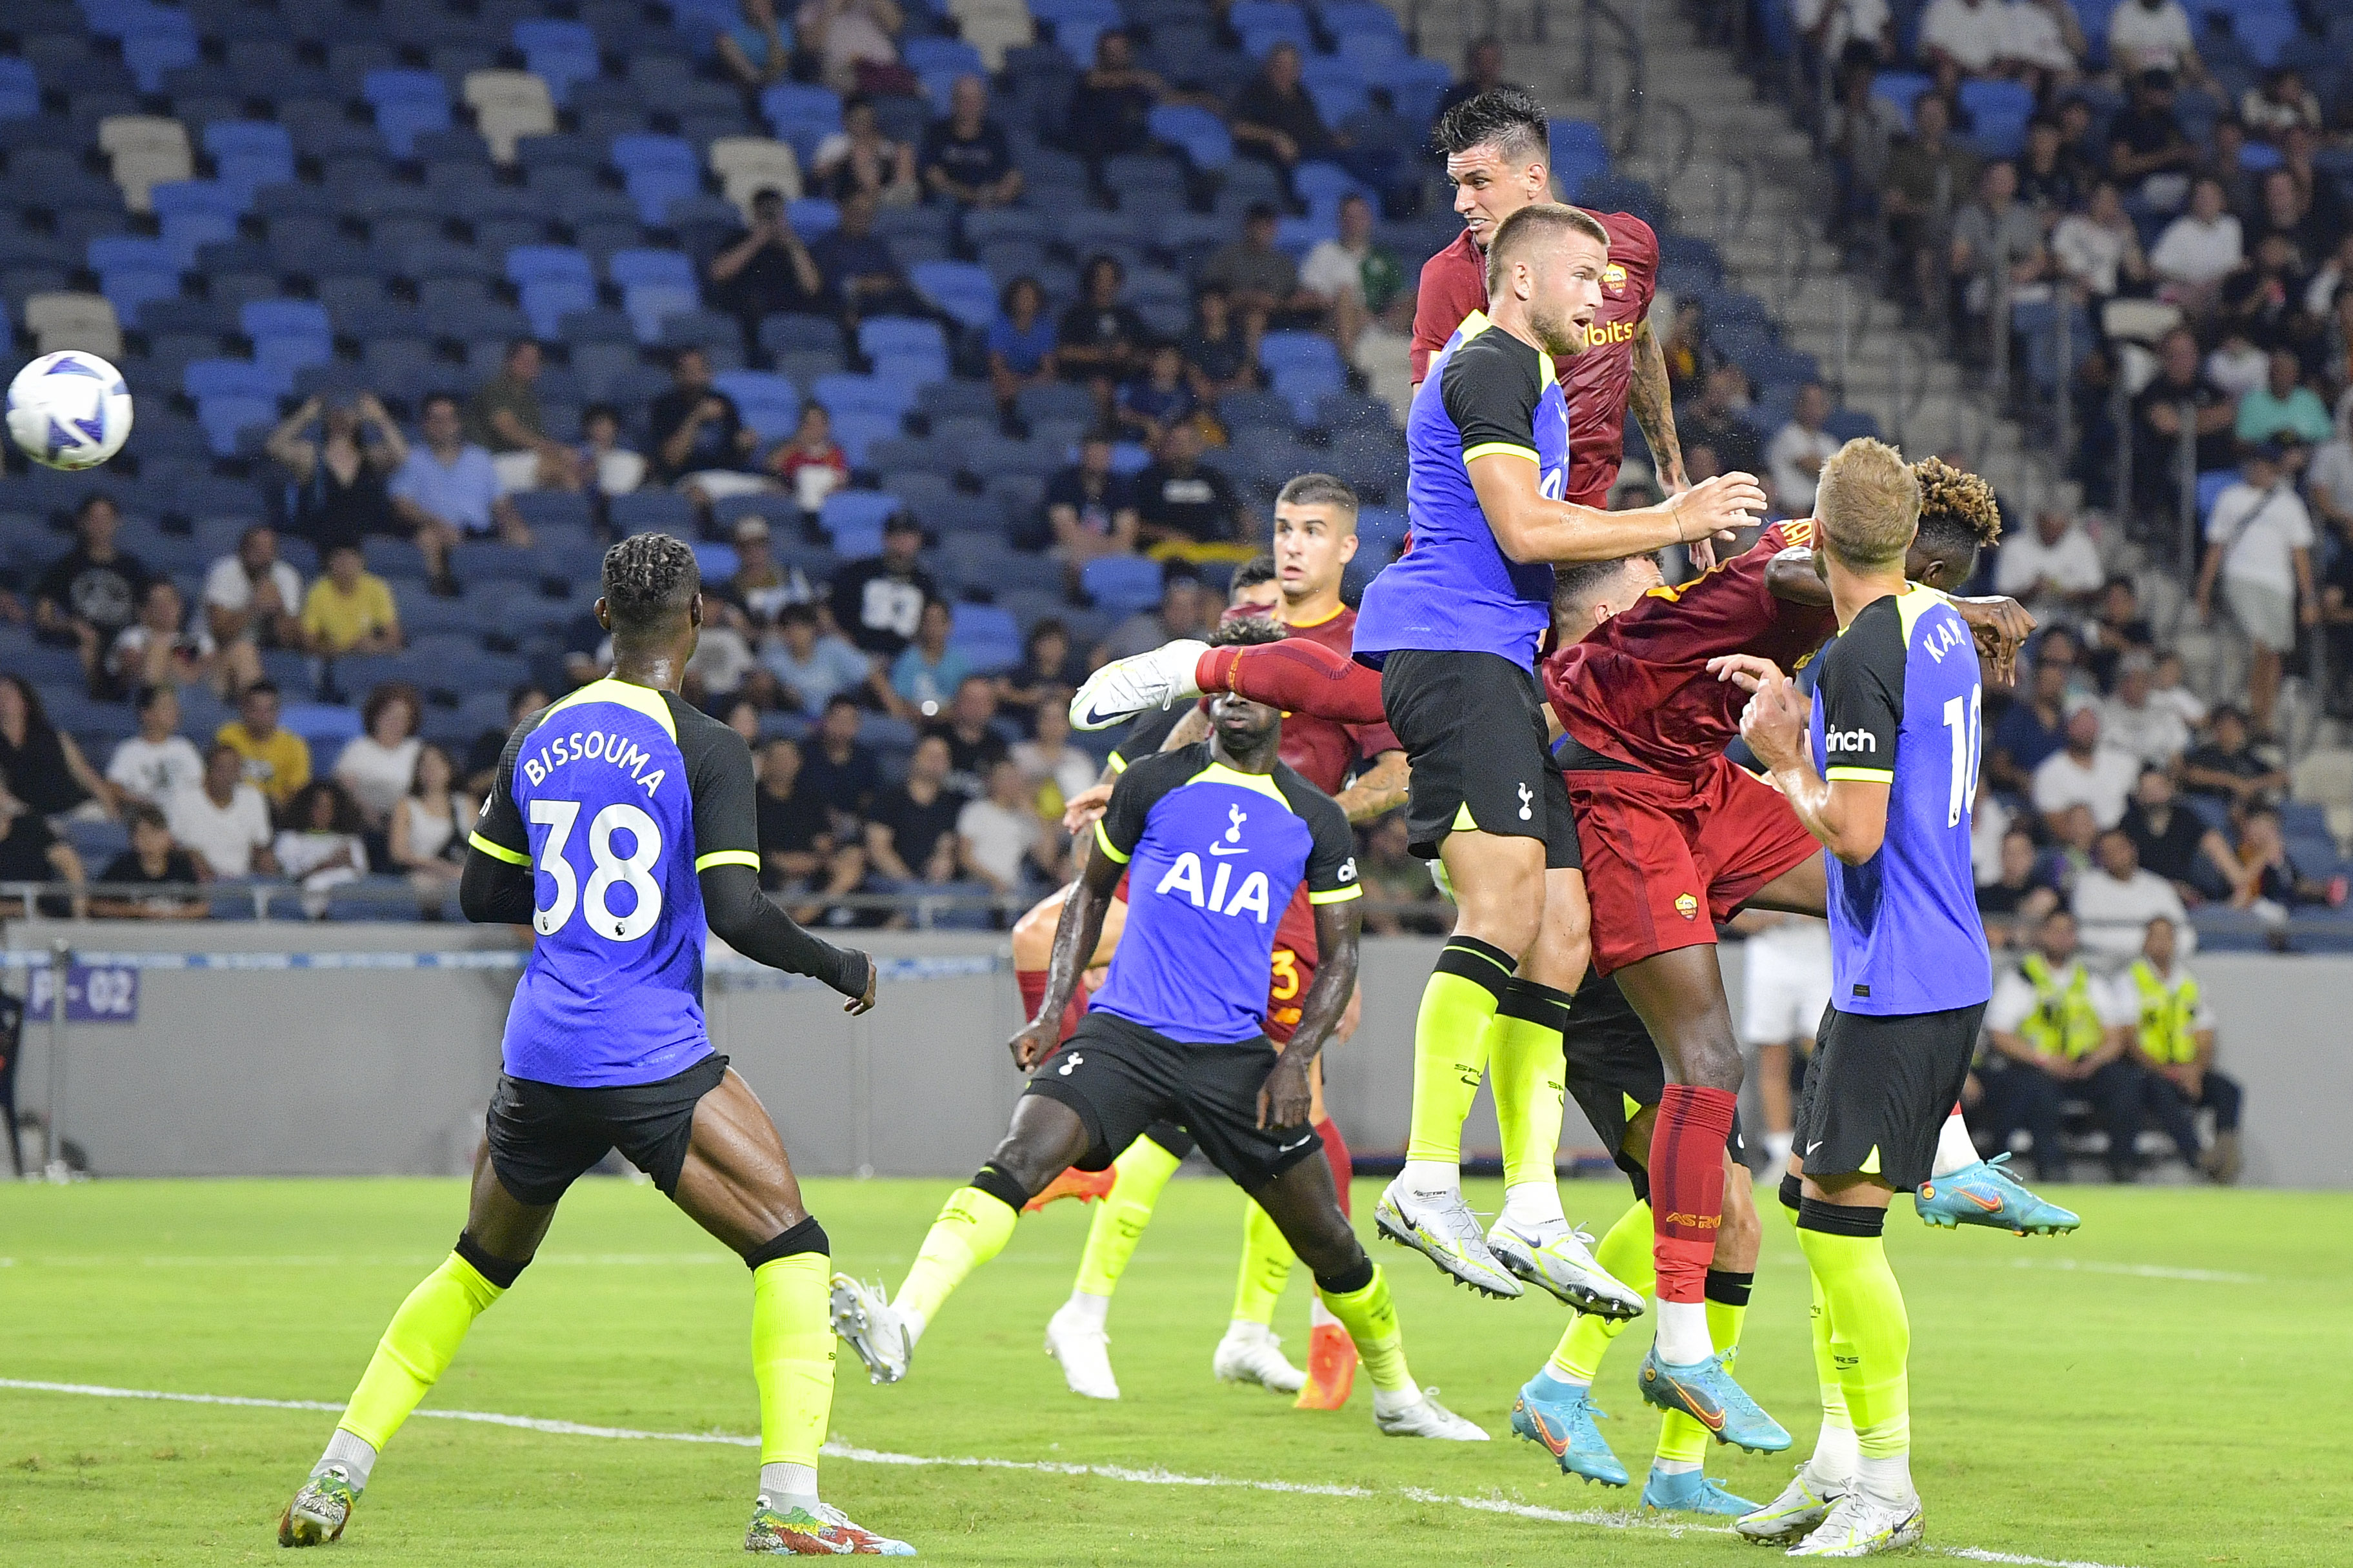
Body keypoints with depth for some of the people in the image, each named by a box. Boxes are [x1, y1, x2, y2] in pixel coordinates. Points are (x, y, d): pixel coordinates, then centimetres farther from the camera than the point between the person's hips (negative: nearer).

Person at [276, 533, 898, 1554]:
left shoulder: (535, 739, 9)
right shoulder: (705, 750, -7)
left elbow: (480, 896, 17)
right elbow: (737, 916, -14)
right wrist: (843, 967, 1)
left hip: (538, 1054, 6)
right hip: (655, 1061, -6)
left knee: (481, 1263, 23)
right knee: (790, 1249, -1)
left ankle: (336, 1478, 22)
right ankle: (787, 1500, -14)